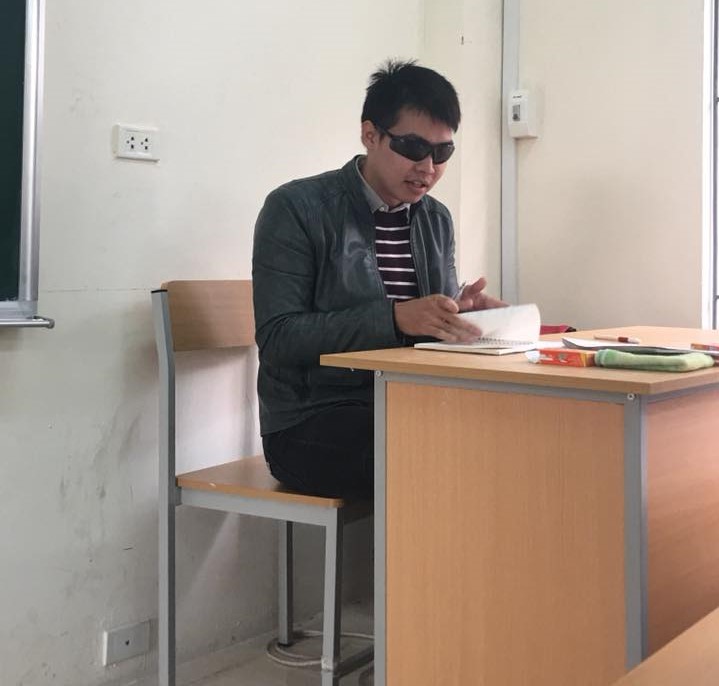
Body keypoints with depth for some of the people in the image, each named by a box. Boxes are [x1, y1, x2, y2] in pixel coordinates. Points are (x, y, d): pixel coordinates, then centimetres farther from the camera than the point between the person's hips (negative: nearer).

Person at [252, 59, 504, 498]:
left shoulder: (437, 220, 14)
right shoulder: (296, 209, -6)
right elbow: (277, 338, -14)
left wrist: (460, 312, -8)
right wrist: (395, 317, -25)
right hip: (310, 424, -6)